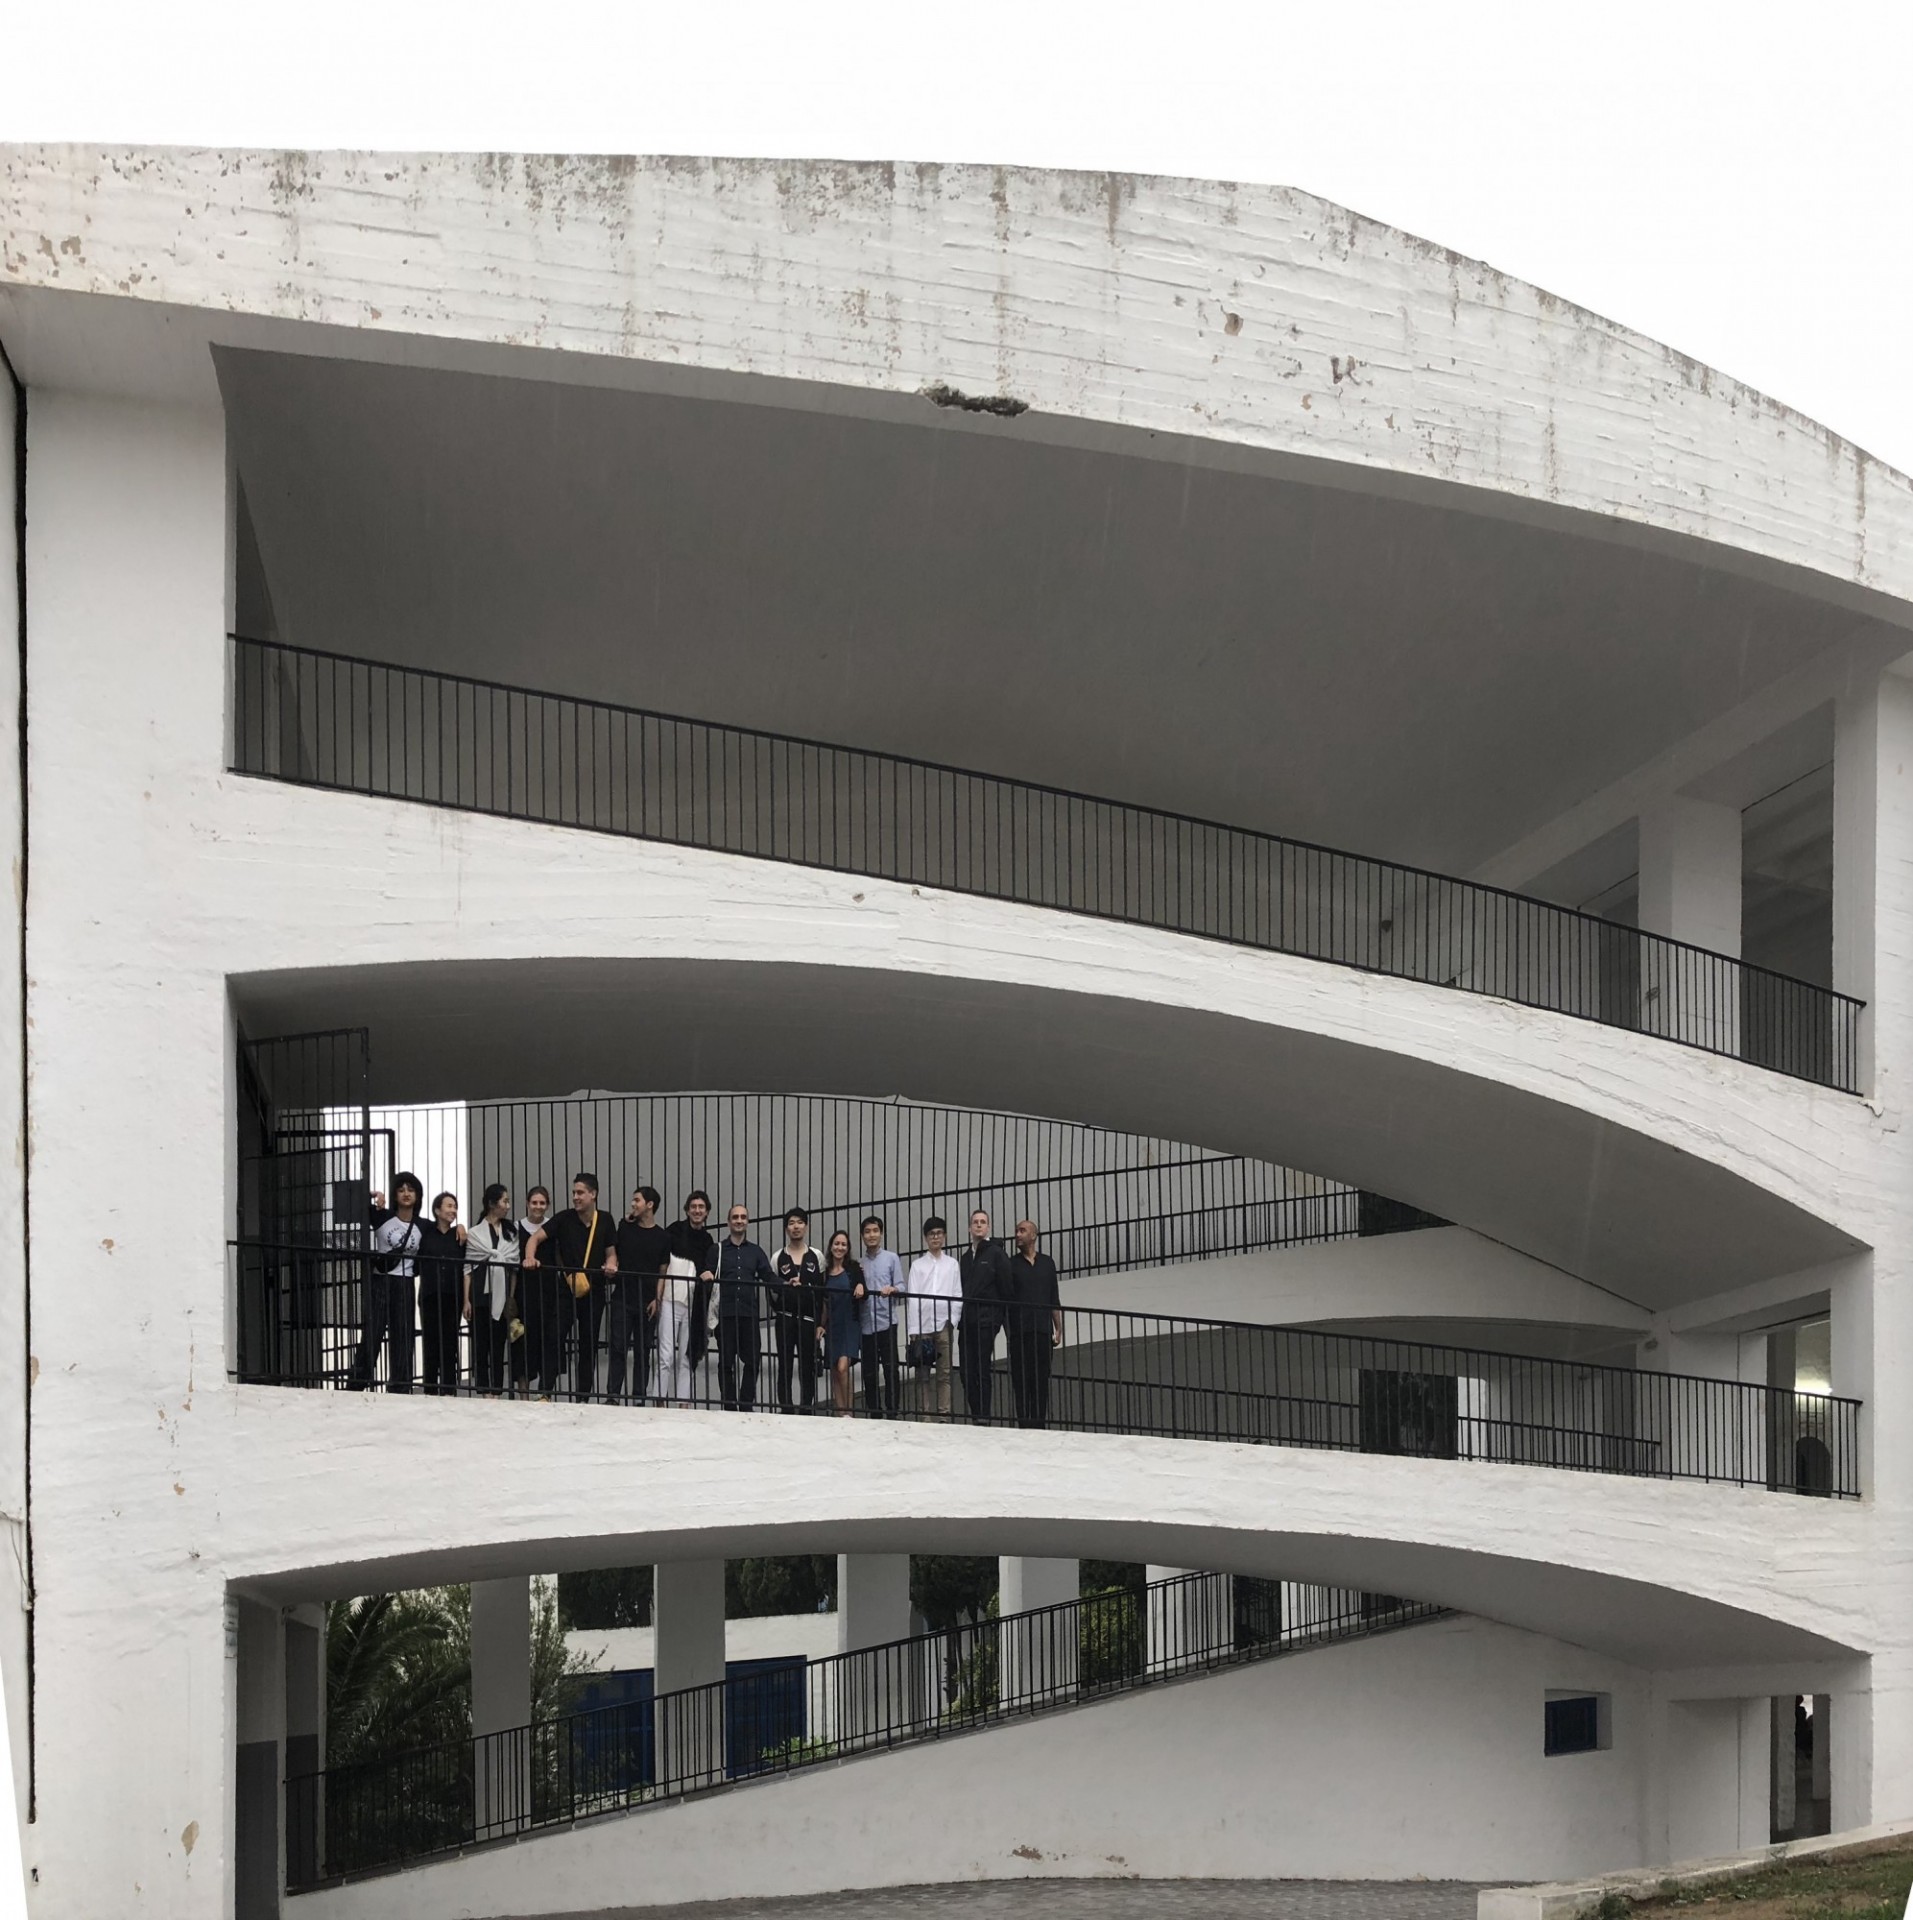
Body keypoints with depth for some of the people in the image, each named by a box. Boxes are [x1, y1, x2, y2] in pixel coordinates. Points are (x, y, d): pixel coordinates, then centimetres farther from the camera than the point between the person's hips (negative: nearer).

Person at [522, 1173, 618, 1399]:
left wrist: (611, 1265, -13)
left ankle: (583, 1396, 18)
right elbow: (537, 1237, -10)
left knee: (589, 1345, 9)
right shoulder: (564, 1218, -5)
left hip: (593, 1290, 3)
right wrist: (530, 1257, -30)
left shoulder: (605, 1221, 3)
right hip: (565, 1289, -3)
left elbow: (611, 1253, 10)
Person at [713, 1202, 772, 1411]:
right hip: (725, 1314, -1)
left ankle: (746, 1405, 2)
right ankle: (729, 1407, 4)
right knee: (726, 1362, 0)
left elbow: (768, 1279, 11)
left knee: (752, 1361, -4)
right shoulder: (718, 1249, 12)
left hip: (749, 1314, 1)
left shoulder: (756, 1251, 17)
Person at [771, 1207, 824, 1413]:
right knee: (785, 1366, -2)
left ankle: (807, 1409, 4)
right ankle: (786, 1410, -1)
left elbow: (822, 1289, 10)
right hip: (785, 1317, -1)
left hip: (808, 1317, 1)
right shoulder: (778, 1257, 8)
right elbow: (772, 1290, 9)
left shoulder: (816, 1257, 9)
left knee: (808, 1367, 0)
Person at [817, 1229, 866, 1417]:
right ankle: (840, 1415, 7)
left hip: (850, 1324, -4)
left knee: (843, 1367, -19)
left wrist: (860, 1286, -21)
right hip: (831, 1325, 4)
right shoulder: (824, 1271, 9)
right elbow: (821, 1302, 13)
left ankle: (848, 1413, -12)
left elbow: (862, 1296, 0)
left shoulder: (853, 1269, 2)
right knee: (834, 1373, 3)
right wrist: (819, 1325, 4)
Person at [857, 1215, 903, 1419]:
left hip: (886, 1321, -3)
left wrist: (891, 1289, -21)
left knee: (890, 1369, -6)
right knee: (869, 1372, 4)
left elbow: (901, 1286, 0)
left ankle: (891, 1413, -2)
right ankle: (874, 1414, 11)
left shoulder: (891, 1258, 7)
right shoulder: (859, 1263, 14)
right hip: (866, 1323, 3)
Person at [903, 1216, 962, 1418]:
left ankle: (944, 1415, 1)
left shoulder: (952, 1265, 12)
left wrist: (953, 1321, -4)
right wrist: (913, 1331, -4)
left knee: (945, 1373, -1)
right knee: (922, 1375, -3)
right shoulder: (918, 1265, 9)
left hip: (944, 1324, 1)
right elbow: (912, 1298, 3)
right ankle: (923, 1416, -2)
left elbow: (957, 1296, 9)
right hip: (922, 1324, -1)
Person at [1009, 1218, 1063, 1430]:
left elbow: (1054, 1299, 13)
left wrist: (1058, 1328, 8)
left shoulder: (1047, 1262, 12)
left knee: (1041, 1380, 4)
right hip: (1020, 1332, -2)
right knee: (1021, 1381, -4)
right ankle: (1024, 1424, -2)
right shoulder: (1011, 1265, 4)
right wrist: (1007, 1329, -6)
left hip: (1043, 1331, 2)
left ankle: (1039, 1424, 8)